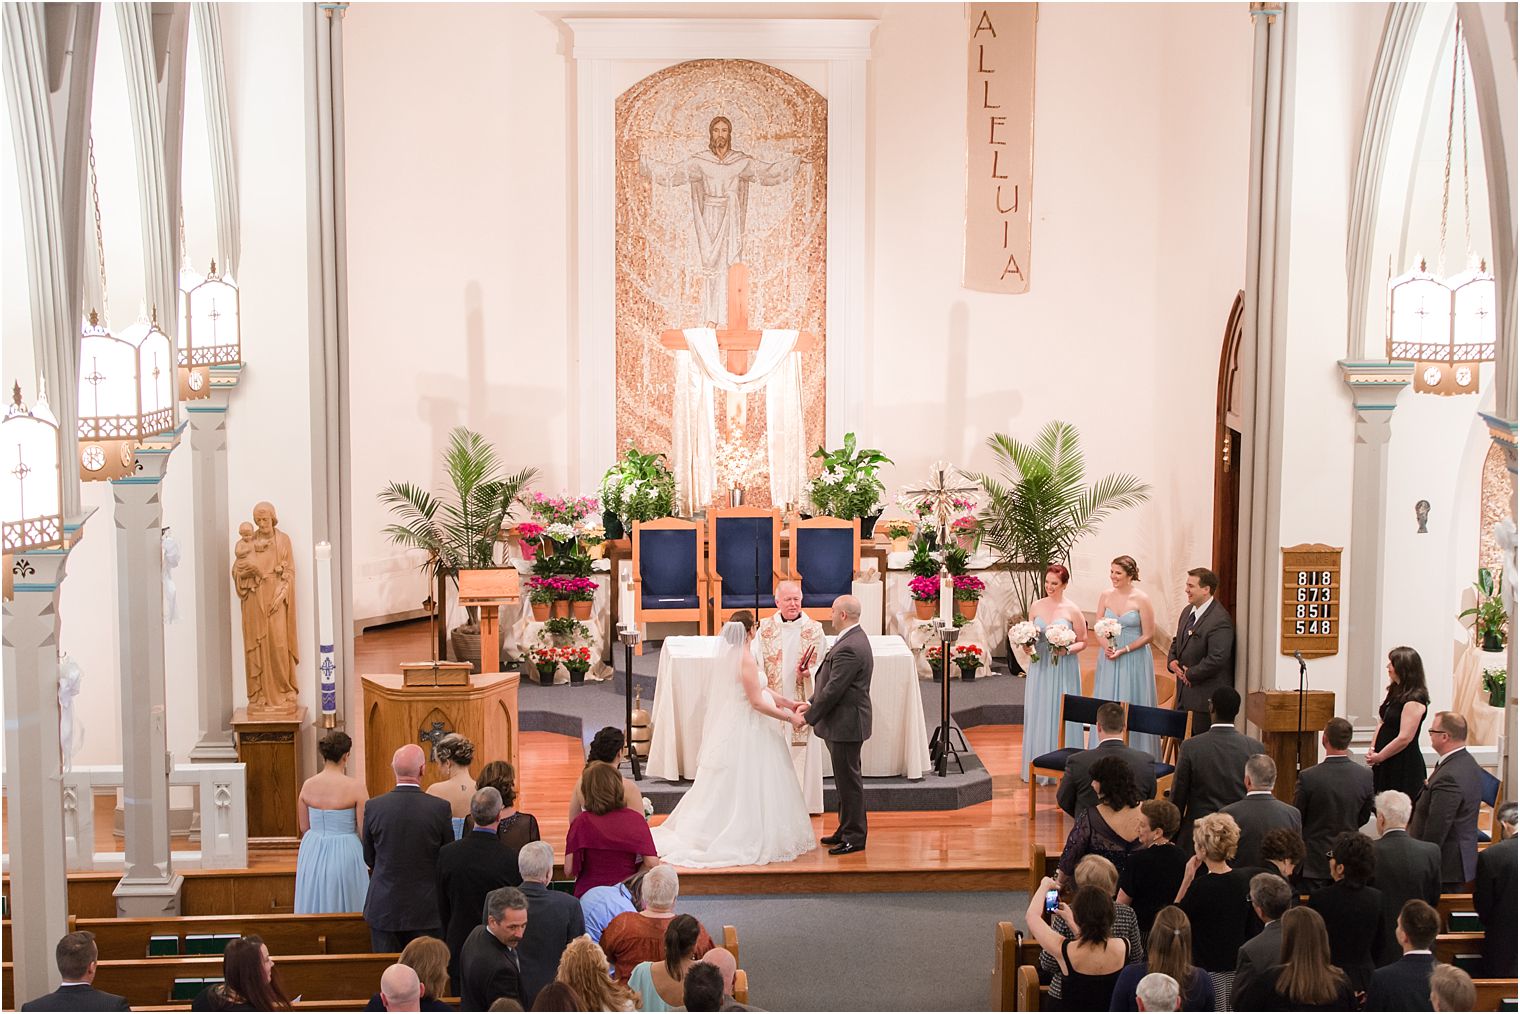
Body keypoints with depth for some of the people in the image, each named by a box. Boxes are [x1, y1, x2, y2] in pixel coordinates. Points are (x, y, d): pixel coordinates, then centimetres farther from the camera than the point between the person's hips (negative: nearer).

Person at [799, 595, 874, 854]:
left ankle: (854, 837, 6)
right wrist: (811, 703, 7)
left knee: (849, 781, -1)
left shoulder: (849, 648, -24)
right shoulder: (854, 639, 11)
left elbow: (834, 689, -23)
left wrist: (809, 717, -13)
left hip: (845, 724, -11)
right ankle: (847, 830, 28)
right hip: (843, 724, 11)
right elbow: (832, 681, 16)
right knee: (846, 780, 18)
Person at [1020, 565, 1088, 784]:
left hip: (1063, 670, -4)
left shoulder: (1072, 610, -6)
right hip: (1040, 668, 4)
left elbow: (1083, 642, 0)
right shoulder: (1036, 606, 4)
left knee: (1060, 715, 0)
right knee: (1038, 714, 8)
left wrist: (1066, 650, -17)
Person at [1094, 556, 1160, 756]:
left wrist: (1124, 650, -15)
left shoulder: (1141, 600, -9)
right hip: (1109, 659, 4)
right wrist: (1106, 646, -9)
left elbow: (1148, 635, -7)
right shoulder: (1105, 597, 3)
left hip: (1134, 659, -4)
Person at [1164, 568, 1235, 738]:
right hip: (1185, 694, 9)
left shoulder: (1220, 620, -19)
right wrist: (1172, 661, 3)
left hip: (1206, 698, -9)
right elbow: (1177, 642, 24)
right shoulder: (1188, 611, 11)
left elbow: (1216, 660, -24)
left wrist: (1190, 674, -14)